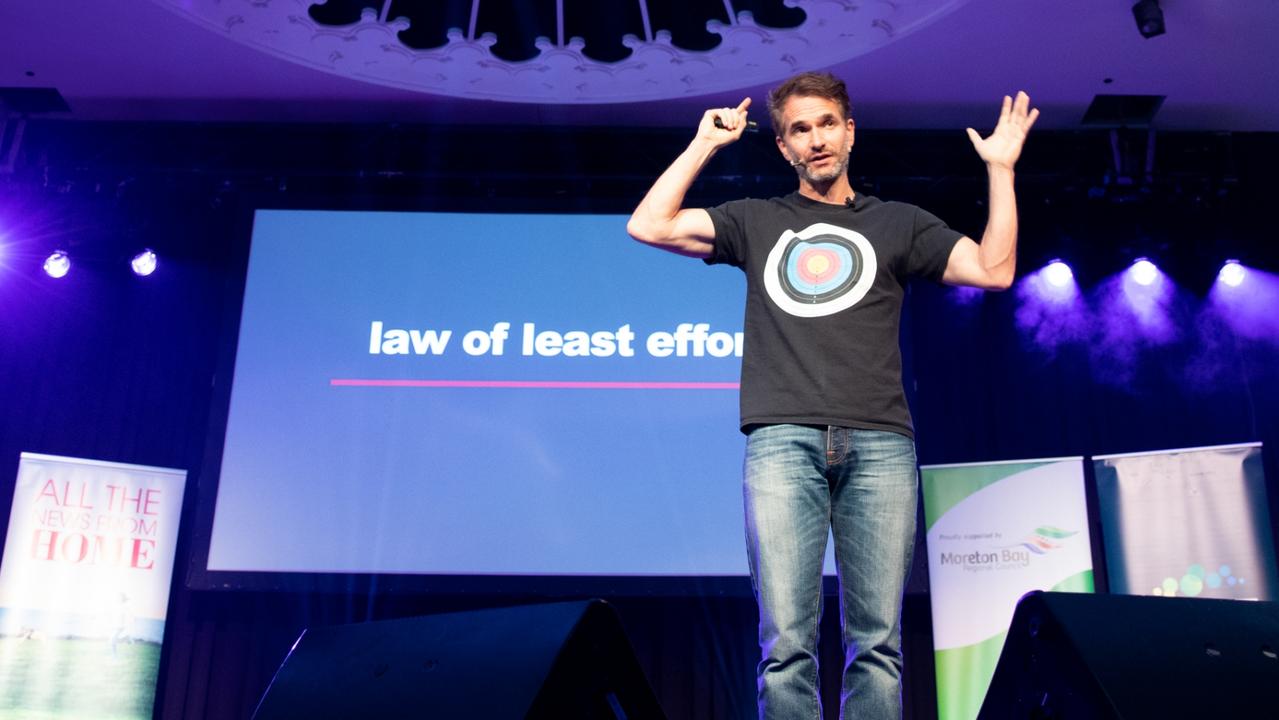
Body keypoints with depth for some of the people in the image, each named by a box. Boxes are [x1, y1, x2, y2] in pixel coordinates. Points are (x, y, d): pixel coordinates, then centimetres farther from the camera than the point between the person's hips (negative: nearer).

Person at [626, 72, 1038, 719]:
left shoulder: (898, 224, 22)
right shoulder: (757, 222, 22)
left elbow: (994, 270, 12)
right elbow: (648, 226, 12)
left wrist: (1000, 167, 13)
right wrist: (705, 143, 17)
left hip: (879, 444, 1)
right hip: (783, 441, 0)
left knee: (876, 643, -2)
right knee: (787, 644, -7)